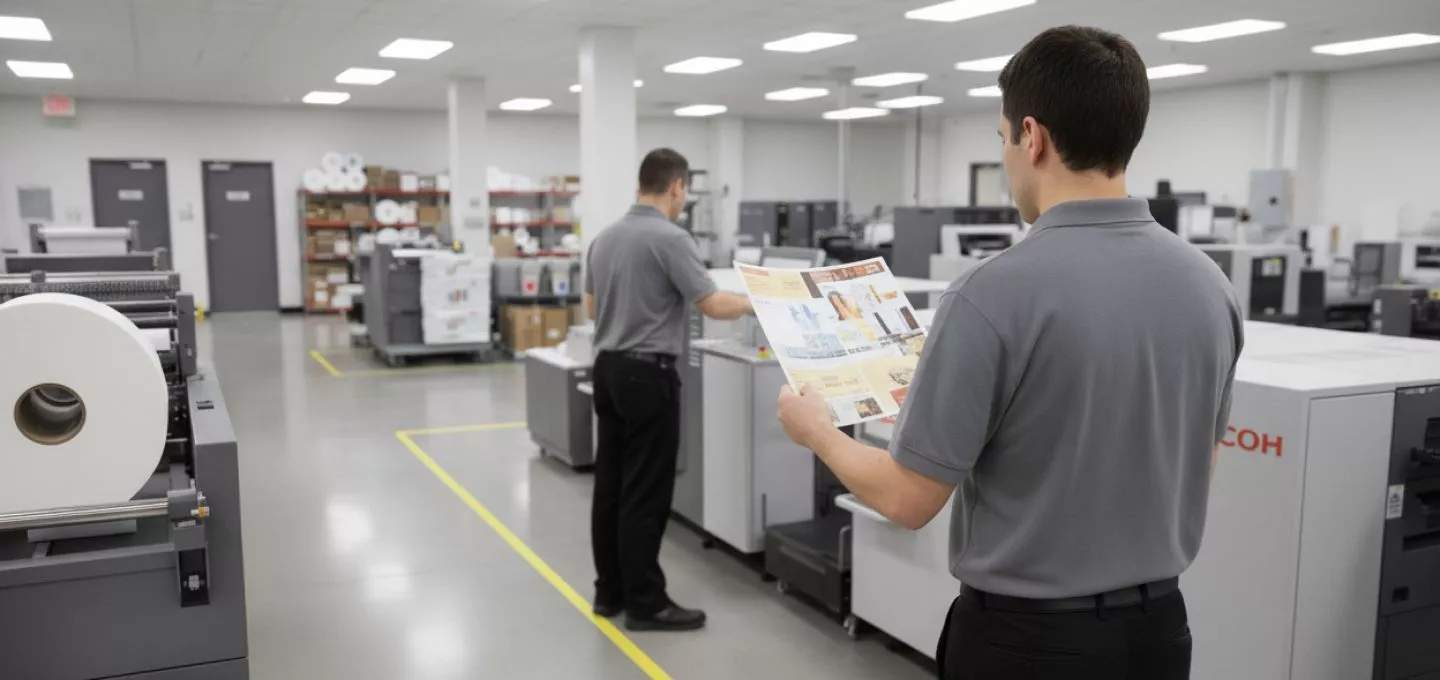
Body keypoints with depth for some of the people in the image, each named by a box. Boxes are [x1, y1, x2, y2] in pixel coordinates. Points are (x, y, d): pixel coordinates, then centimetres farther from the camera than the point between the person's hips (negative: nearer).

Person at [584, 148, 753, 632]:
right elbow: (714, 306, -17)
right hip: (647, 374, -8)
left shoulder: (604, 238, 10)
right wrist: (761, 302, 1)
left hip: (607, 369, 9)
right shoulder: (669, 239, -16)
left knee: (610, 485, 12)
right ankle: (645, 603, 6)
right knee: (645, 493, -2)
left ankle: (610, 590, 21)